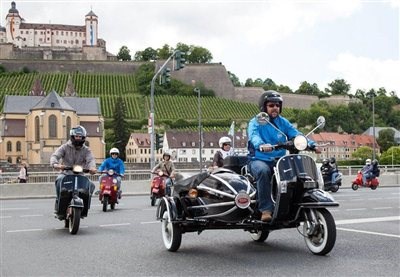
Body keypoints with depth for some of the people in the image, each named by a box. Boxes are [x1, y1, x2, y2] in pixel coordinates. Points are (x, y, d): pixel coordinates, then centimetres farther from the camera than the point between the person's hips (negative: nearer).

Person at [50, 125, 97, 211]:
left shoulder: (86, 150, 7)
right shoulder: (65, 147, 3)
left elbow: (91, 159, -12)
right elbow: (55, 155, -11)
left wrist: (92, 167, -38)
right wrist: (55, 164, -37)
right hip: (66, 173, -1)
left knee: (91, 185, -22)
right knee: (59, 179, -34)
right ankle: (58, 201, -18)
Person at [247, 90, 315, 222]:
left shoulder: (283, 122, 17)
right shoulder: (256, 122, 2)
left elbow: (296, 134, 1)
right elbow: (254, 136, -20)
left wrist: (311, 144, -18)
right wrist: (261, 145, -43)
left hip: (279, 160, 4)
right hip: (259, 159, -4)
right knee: (263, 171, -36)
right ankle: (266, 210, -33)